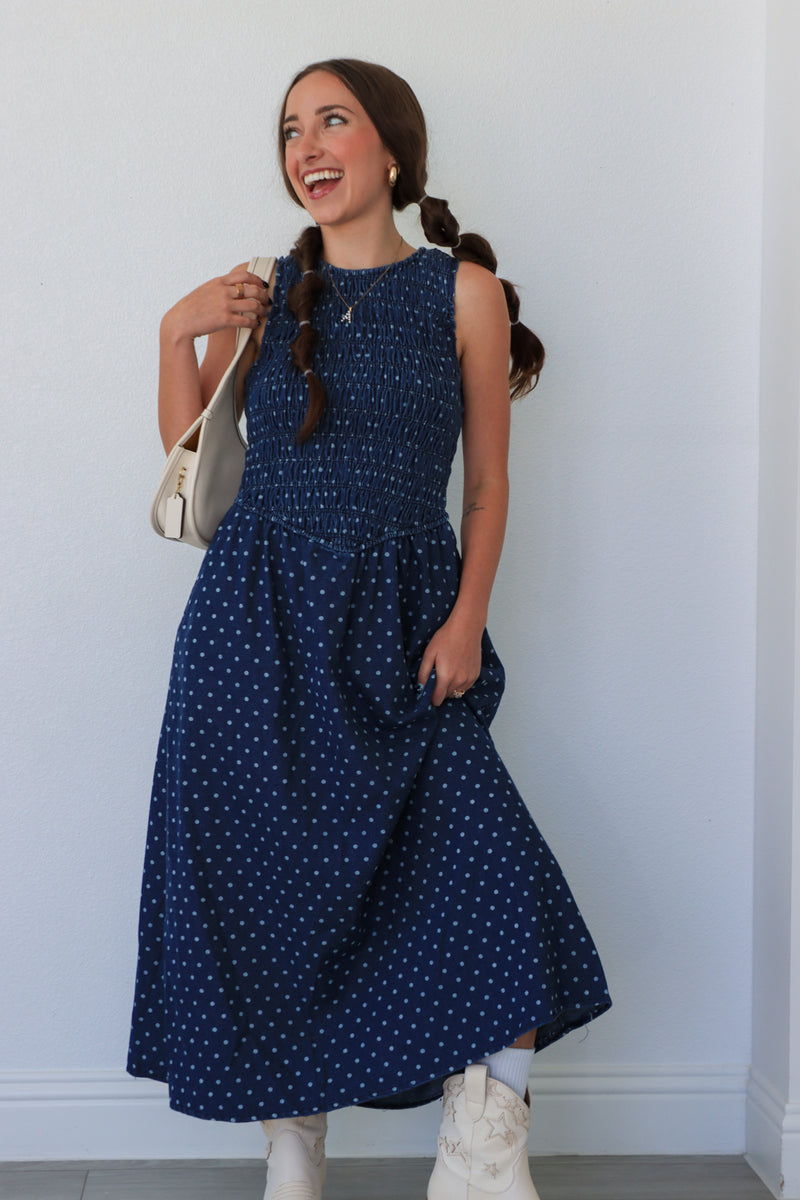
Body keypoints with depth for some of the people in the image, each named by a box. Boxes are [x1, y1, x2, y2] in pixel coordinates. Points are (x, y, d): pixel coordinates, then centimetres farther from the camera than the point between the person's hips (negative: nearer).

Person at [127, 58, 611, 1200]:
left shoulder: (463, 288, 5)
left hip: (401, 617, -1)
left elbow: (488, 478, 6)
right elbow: (187, 445, 17)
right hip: (259, 618, 2)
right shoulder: (266, 288, 10)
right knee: (267, 886, 1)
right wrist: (178, 333, 2)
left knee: (488, 867, -16)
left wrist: (467, 616, -6)